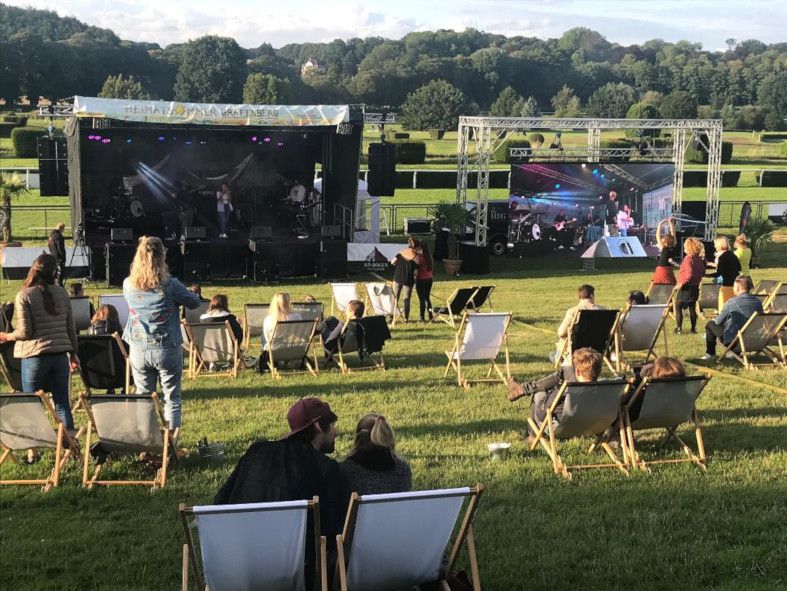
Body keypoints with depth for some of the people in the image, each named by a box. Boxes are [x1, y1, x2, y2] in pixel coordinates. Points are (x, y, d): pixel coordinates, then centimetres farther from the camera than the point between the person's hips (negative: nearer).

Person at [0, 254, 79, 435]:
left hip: (35, 356, -4)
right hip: (60, 355, 4)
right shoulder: (62, 293, 3)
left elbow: (25, 332, -10)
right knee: (62, 403, 10)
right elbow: (70, 327, 8)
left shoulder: (24, 296, -9)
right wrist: (74, 353, 18)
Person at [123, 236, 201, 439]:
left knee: (142, 396, 14)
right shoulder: (170, 285, -14)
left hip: (138, 349, 3)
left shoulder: (129, 285, -4)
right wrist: (194, 293, 19)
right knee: (171, 397, 7)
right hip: (167, 348, -3)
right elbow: (194, 303, 0)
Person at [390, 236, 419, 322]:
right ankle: (406, 318, 11)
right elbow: (415, 272, -15)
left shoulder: (401, 252, -1)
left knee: (395, 297, 12)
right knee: (407, 299, 9)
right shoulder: (416, 256, -12)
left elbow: (392, 262, -2)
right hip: (408, 280, -3)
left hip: (397, 278, 3)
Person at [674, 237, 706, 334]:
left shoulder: (688, 258, -18)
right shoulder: (699, 259, 7)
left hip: (686, 287, -8)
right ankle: (693, 328, 16)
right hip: (695, 287, 8)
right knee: (692, 307, 14)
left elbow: (689, 274, -26)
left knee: (678, 306, 3)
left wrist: (682, 283, -18)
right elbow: (702, 272, 16)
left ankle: (679, 327, -1)